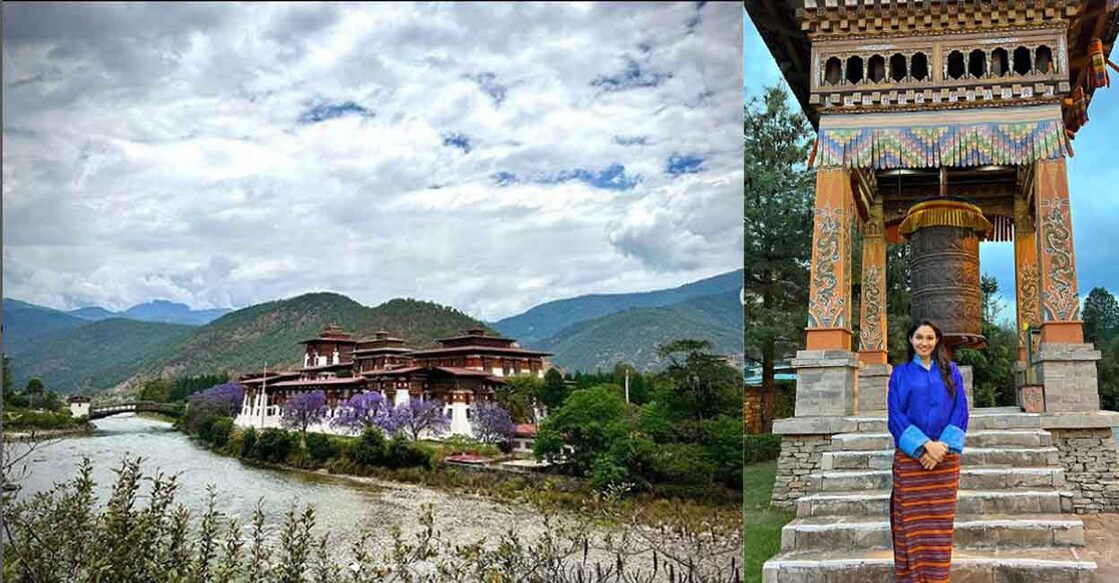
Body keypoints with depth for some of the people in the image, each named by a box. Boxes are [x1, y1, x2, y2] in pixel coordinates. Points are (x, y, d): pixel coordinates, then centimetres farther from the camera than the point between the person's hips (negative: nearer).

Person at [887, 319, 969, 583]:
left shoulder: (950, 371, 11)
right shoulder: (900, 373, 7)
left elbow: (960, 410, 3)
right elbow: (895, 415, -1)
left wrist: (943, 446, -11)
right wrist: (923, 445, -14)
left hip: (945, 456, 1)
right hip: (909, 457, -1)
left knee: (940, 523, 0)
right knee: (912, 522, -3)